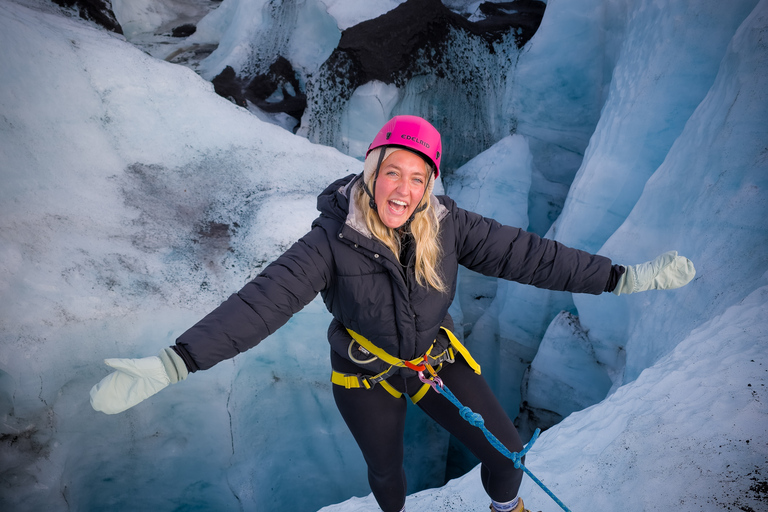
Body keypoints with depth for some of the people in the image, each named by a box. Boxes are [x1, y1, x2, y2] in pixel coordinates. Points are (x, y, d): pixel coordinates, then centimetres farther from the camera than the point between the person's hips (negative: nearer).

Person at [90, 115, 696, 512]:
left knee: (506, 449, 10)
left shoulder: (446, 225, -18)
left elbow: (524, 253, -18)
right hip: (367, 378, -2)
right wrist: (171, 364, -43)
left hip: (438, 359, 2)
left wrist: (623, 277, -20)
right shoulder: (333, 240, -27)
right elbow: (262, 302, -34)